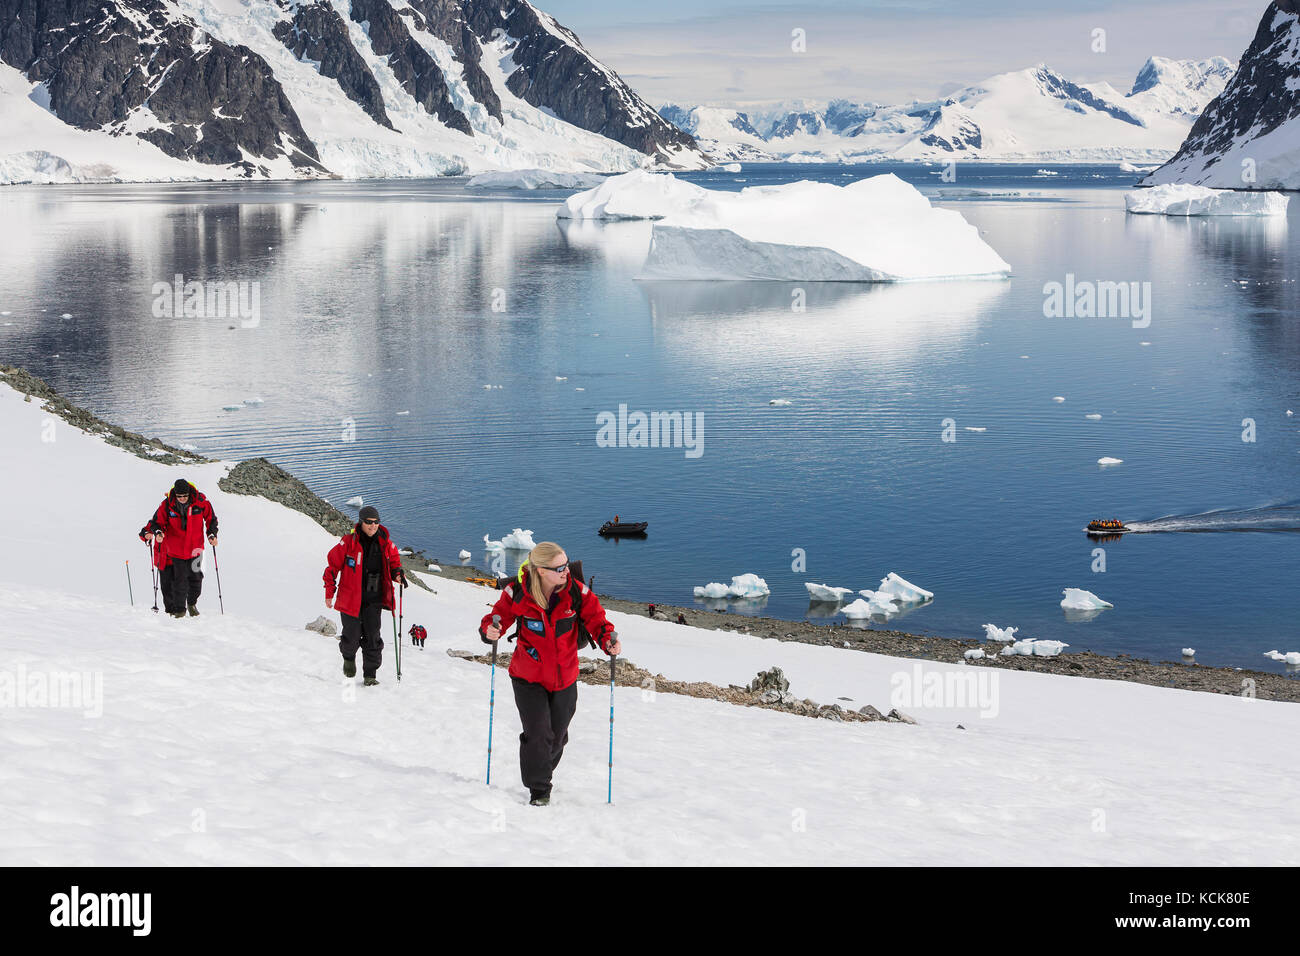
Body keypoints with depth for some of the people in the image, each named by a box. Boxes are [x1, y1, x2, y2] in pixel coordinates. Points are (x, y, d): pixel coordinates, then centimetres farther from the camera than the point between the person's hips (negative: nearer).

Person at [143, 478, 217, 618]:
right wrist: (157, 532, -20)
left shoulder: (200, 502, -10)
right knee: (179, 580, -4)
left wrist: (212, 534, 0)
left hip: (195, 548, 1)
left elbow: (210, 518, 6)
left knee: (196, 578, 3)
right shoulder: (167, 505, -11)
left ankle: (192, 603, 28)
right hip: (176, 549, -1)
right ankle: (179, 609, 9)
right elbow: (157, 521, -1)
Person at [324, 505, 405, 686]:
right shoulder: (348, 542, -9)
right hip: (351, 597, -2)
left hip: (374, 598, 2)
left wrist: (397, 575, 0)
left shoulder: (385, 543, 2)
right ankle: (349, 657, 37)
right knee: (352, 636, 4)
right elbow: (333, 565, -2)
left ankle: (370, 674, 6)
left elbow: (394, 560, 21)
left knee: (372, 637, -3)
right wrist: (329, 592, -2)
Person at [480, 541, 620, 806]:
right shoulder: (517, 594, -17)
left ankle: (543, 772, 48)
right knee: (538, 734, -12)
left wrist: (608, 640, -31)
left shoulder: (577, 593, -13)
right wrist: (490, 631, -33)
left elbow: (596, 620, -10)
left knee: (557, 736, 16)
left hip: (565, 678, 2)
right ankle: (538, 788, 8)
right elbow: (498, 617, -9)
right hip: (529, 678, -2)